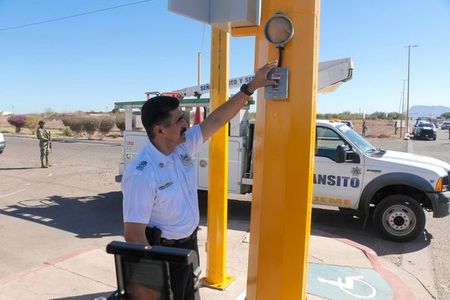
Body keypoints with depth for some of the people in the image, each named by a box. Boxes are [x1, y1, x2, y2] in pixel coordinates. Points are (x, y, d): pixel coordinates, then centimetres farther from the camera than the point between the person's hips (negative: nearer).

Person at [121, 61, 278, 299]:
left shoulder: (183, 146, -6)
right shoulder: (141, 174, -28)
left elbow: (217, 119, -3)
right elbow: (133, 234, -25)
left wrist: (251, 86, -5)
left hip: (190, 244, 8)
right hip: (165, 252, -7)